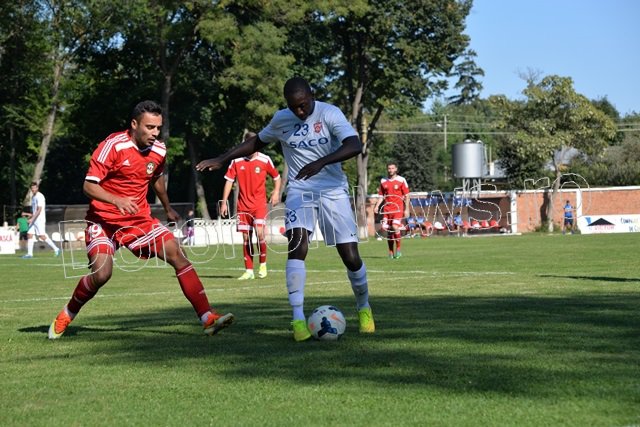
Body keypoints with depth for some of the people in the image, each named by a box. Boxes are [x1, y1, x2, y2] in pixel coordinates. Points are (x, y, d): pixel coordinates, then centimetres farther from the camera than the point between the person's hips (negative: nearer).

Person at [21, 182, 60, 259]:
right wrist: (32, 218, 19)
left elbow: (39, 210, -20)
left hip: (39, 220, -9)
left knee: (42, 236, -11)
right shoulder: (33, 197, 16)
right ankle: (29, 253, 2)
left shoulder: (40, 197, -12)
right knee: (29, 235, 1)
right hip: (34, 220, 9)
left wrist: (32, 219, -24)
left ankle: (56, 249, -3)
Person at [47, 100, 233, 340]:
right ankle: (65, 316, 7)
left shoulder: (159, 151, 2)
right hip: (103, 219, -5)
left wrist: (168, 208, 34)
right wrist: (116, 200, -34)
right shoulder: (113, 145, -17)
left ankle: (208, 319, -11)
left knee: (177, 255, -11)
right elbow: (88, 186, -18)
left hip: (139, 219, 5)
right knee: (101, 274, -22)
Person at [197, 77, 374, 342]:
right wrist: (222, 160, 16)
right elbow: (257, 142, 22)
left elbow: (355, 145, -26)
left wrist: (321, 162, -40)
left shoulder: (329, 113, -11)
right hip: (299, 191, 2)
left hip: (333, 191, -2)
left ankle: (363, 309, 23)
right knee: (297, 245, -23)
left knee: (351, 256, -5)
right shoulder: (280, 120, 3)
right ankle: (298, 319, -22)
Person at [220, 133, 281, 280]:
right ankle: (249, 271, 9)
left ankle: (263, 264, 4)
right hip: (243, 205, 2)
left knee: (260, 233, -17)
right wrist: (224, 202, 0)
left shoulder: (265, 160, -3)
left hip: (259, 204, -2)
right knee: (246, 237, 3)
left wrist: (276, 192, -2)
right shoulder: (236, 160, -1)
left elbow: (276, 177, 12)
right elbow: (229, 181, 3)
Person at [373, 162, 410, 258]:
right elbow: (381, 196, 17)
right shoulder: (383, 181, 11)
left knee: (395, 227, -20)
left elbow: (406, 196, 2)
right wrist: (377, 206, 2)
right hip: (387, 209, 4)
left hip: (398, 207, -4)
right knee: (388, 230, 2)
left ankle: (398, 249, -5)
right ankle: (391, 252, 11)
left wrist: (406, 209, -3)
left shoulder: (401, 180, 1)